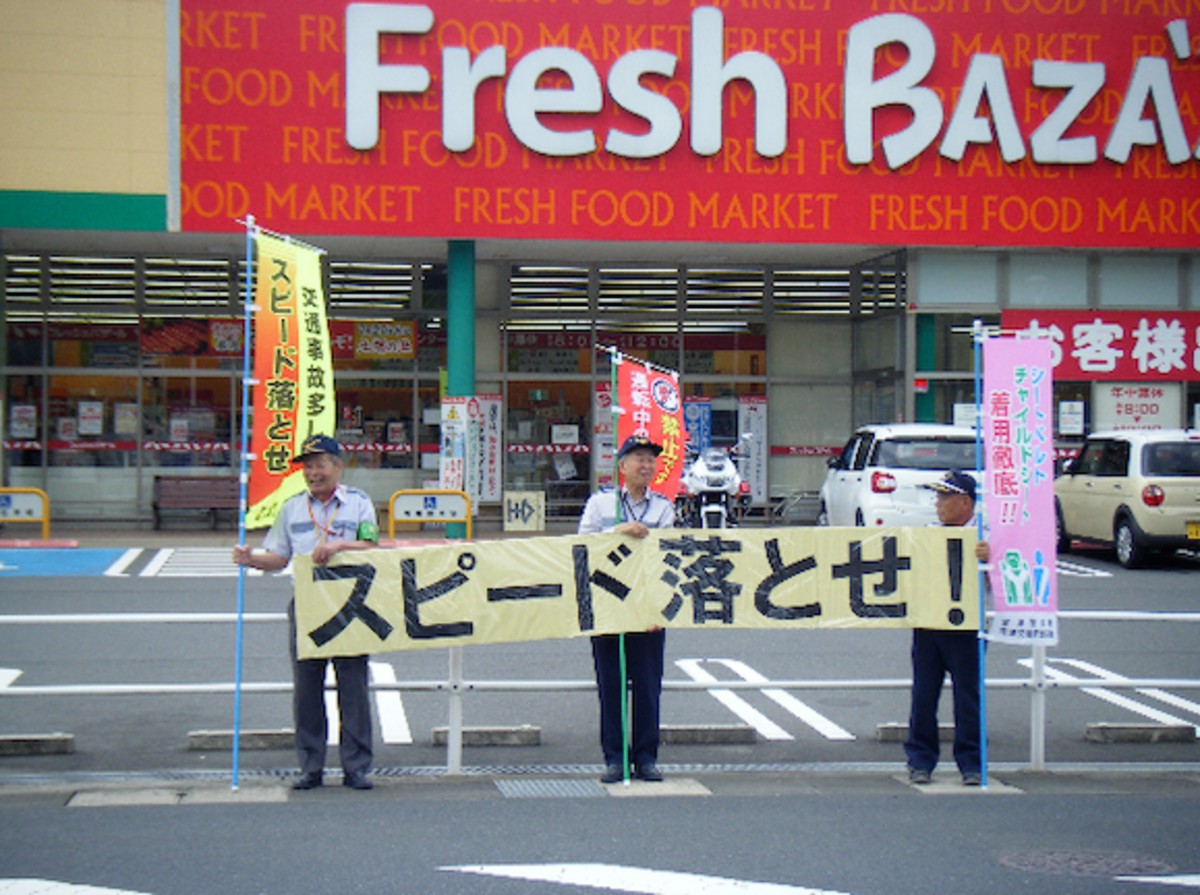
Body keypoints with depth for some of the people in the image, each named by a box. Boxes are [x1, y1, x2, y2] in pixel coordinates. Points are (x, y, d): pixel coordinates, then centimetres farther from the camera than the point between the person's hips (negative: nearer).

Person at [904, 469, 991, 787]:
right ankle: (920, 760, 13)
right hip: (926, 626, 5)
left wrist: (989, 559, -26)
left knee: (967, 695, 0)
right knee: (923, 695, 6)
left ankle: (970, 763, 9)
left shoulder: (982, 536, -1)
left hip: (964, 629, -5)